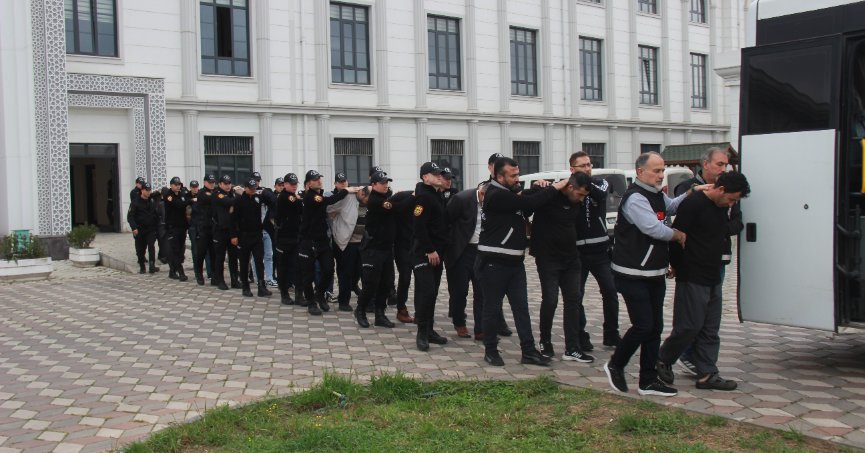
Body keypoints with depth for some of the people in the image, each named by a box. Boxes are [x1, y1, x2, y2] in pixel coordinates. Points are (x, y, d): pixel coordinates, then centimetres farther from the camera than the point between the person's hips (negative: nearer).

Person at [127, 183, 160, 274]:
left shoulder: (152, 201, 7)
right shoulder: (135, 202, -4)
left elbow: (157, 215, 12)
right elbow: (130, 216, -9)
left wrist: (156, 225, 4)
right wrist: (134, 228, -19)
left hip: (151, 230, 1)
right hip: (139, 230, -1)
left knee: (151, 246, -15)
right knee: (140, 250, 7)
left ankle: (152, 266, -19)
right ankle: (141, 267, 20)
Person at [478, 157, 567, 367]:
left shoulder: (511, 193, 13)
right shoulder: (496, 196, -18)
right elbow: (528, 203, -24)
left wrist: (539, 190, 3)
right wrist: (555, 187, -15)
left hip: (514, 262, 9)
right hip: (494, 263, -9)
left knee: (521, 307, 7)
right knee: (492, 308, 4)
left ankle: (529, 351, 10)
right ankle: (490, 350, 16)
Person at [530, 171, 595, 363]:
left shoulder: (577, 203, 3)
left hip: (570, 257, 6)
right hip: (548, 258, -6)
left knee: (574, 300, 2)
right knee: (550, 300, -6)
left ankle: (572, 349, 6)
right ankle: (545, 342, 17)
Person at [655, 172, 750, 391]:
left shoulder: (722, 207, 12)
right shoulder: (693, 204, -15)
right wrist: (676, 266, -5)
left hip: (713, 278, 9)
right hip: (692, 278, -8)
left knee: (710, 330, 9)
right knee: (689, 326, -5)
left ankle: (707, 375, 14)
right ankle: (663, 361, 14)